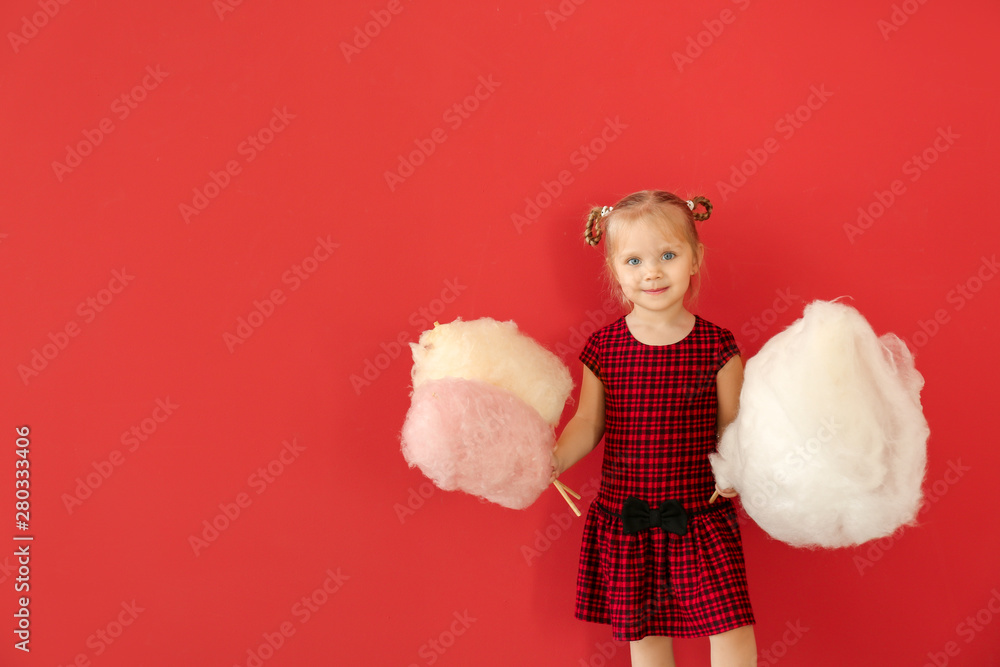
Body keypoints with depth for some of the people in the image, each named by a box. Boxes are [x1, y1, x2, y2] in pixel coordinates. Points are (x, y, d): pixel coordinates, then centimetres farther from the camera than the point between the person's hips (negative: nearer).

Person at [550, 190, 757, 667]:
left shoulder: (717, 346, -5)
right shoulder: (602, 347, -2)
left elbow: (732, 425, -1)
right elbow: (588, 424, 3)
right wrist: (552, 460, -12)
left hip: (701, 519, -1)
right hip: (625, 521, 2)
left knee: (732, 627, -4)